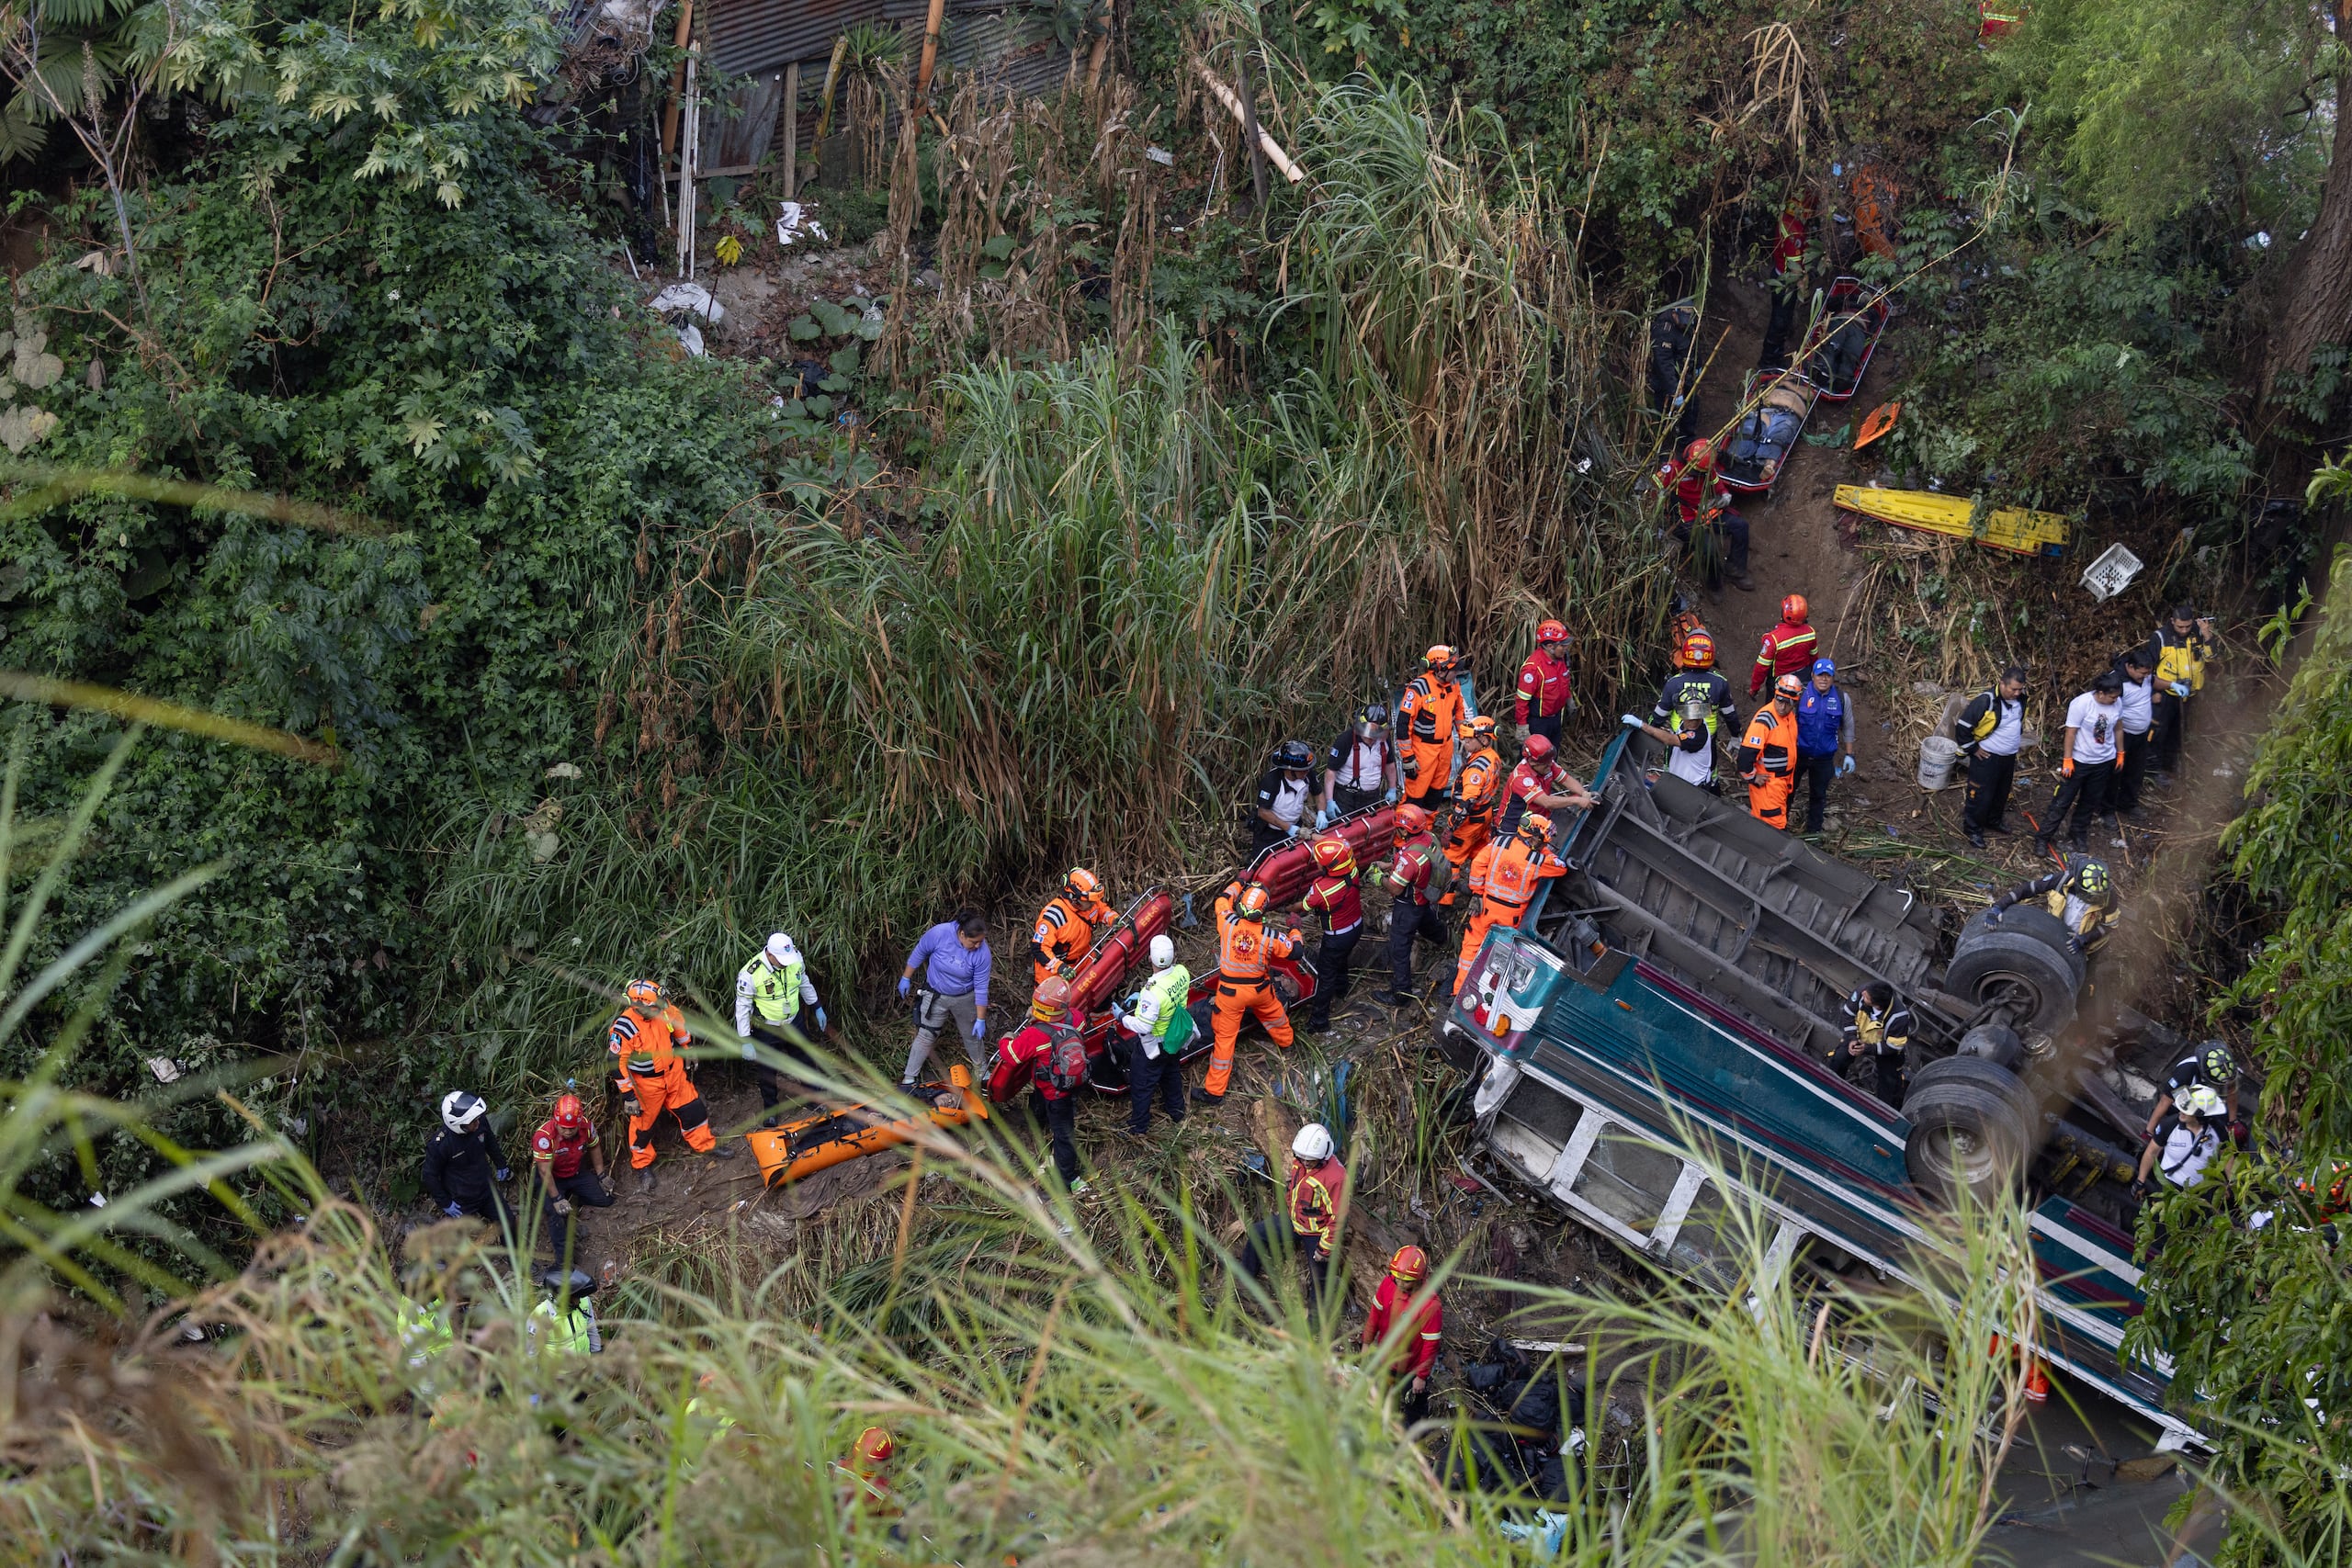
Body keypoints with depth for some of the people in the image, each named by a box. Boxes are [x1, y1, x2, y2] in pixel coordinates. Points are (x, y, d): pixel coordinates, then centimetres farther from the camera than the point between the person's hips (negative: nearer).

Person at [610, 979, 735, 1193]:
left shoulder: (664, 1009, -17)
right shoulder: (623, 1029, -32)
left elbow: (681, 1028, 5)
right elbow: (618, 1065, -24)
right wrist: (628, 1095, -19)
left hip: (673, 1072, 5)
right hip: (646, 1084, -5)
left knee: (692, 1109, 17)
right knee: (643, 1124, 13)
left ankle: (705, 1144, 40)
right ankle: (642, 1165, 36)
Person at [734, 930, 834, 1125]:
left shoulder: (796, 959, -17)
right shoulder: (750, 974, -31)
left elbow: (805, 983, 5)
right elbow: (742, 1007, -19)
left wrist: (818, 1008, 15)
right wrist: (746, 1041, -17)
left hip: (793, 1024, 4)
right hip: (766, 1030, -4)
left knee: (805, 1061, 21)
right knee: (767, 1072, 13)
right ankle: (769, 1111, 36)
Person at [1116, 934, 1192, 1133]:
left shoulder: (1153, 992, -41)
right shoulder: (1182, 972, -20)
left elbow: (1143, 1027, -34)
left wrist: (1122, 1017, -17)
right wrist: (1141, 997, 4)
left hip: (1153, 1046, -6)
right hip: (1175, 1039, 7)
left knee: (1141, 1085, 17)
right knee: (1172, 1073, 33)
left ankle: (1139, 1126, 34)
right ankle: (1176, 1110, 54)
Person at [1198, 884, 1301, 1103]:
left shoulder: (1228, 922, -21)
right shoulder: (1270, 937, -20)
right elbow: (1294, 951, -2)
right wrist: (1295, 931, 17)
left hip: (1229, 992, -1)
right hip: (1259, 990, 1)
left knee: (1225, 1037, 6)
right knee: (1273, 1012, 34)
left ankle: (1214, 1090, 10)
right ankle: (1285, 1039, 65)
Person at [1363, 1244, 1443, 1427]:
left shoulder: (1430, 1305, -35)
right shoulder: (1388, 1284, -19)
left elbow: (1431, 1345, -24)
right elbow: (1375, 1314, -1)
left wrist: (1422, 1376, -17)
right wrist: (1367, 1342, 7)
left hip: (1411, 1370, -5)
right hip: (1386, 1361, 5)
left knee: (1414, 1407, 19)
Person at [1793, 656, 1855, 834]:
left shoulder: (1842, 698, -8)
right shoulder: (1800, 694, -15)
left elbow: (1848, 727, 5)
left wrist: (1849, 754, 5)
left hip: (1825, 758, 2)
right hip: (1798, 753, -2)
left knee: (1818, 796, 17)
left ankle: (1813, 831, 35)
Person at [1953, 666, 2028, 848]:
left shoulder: (2020, 698, -3)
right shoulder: (1985, 701, -27)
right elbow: (1963, 726, -23)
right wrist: (1972, 749, -15)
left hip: (2009, 757, 7)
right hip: (1987, 758, -7)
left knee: (2002, 794, 22)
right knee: (1981, 796, -1)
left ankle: (1993, 821, 42)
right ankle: (1973, 829, 15)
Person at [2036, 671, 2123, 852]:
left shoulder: (2117, 703, -8)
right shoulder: (2081, 704, -25)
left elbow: (2117, 728, 7)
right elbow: (2071, 732, -18)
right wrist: (2067, 759, -16)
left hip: (2104, 762, 5)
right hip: (2080, 761, -5)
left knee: (2090, 802, 17)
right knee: (2063, 801, 0)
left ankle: (2079, 833, 36)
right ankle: (2043, 838, 9)